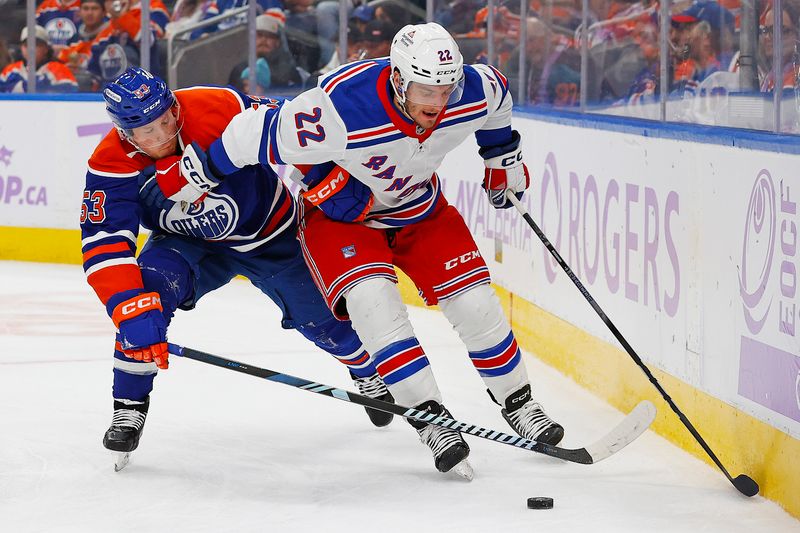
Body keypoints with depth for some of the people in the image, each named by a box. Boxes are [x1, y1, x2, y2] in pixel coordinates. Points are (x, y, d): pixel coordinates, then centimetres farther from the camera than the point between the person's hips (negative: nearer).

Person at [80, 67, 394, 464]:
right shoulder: (110, 167, -28)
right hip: (189, 244, 1)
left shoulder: (221, 109, -33)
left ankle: (368, 372, 36)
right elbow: (103, 248, -33)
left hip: (270, 233, 0)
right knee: (149, 286, -28)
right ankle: (129, 405, -14)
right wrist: (131, 313, -45)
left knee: (321, 318, 1)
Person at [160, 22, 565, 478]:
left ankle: (518, 404, 17)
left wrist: (505, 162, 15)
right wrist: (198, 172, -17)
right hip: (339, 213, -4)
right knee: (374, 302, -27)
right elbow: (259, 134, -29)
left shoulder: (474, 93, -25)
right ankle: (431, 420, -19)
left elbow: (496, 100, 1)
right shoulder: (341, 111, -41)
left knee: (475, 304, -5)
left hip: (422, 208, 4)